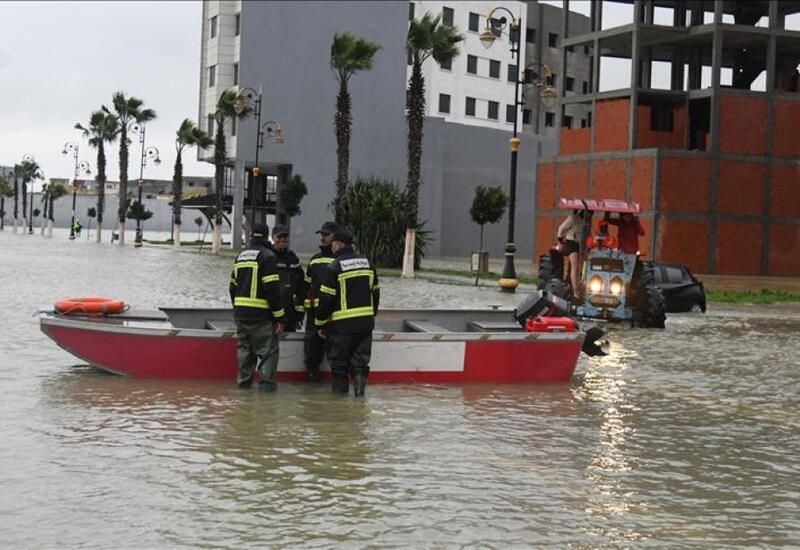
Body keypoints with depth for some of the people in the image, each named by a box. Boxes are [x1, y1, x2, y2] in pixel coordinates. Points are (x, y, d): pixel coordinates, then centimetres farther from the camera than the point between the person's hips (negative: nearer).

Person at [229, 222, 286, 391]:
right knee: (267, 348, -1)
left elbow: (233, 286, 19)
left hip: (241, 313, 7)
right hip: (261, 314, -7)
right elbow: (272, 288, -15)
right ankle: (267, 382, -6)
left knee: (244, 347, 16)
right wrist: (279, 317, -12)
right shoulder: (267, 256, -10)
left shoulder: (241, 256, 14)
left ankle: (244, 380, 16)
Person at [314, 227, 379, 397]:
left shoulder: (334, 267, -10)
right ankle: (359, 387, -5)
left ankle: (340, 389, 12)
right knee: (360, 359, 9)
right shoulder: (367, 263, 9)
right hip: (366, 322, 5)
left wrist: (320, 323, 0)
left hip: (342, 324, -5)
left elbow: (326, 298, -9)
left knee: (339, 361, 8)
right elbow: (375, 293, 15)